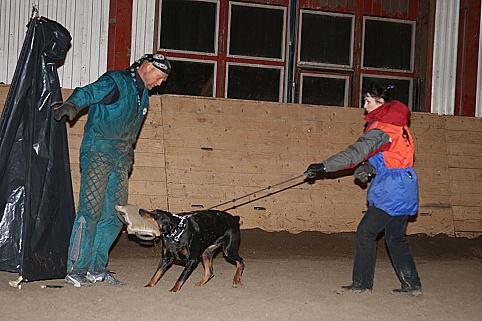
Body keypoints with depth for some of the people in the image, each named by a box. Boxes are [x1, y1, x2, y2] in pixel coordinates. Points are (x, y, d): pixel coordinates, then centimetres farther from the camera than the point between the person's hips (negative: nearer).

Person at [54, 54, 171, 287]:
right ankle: (76, 269, -8)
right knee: (91, 209, -13)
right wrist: (71, 105, -42)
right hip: (98, 153, -8)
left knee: (115, 214, 5)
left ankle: (96, 267, 12)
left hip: (120, 158, 9)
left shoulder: (143, 94, 20)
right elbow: (87, 93, -23)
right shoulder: (115, 82, -6)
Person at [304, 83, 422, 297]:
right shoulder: (396, 125, 14)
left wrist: (324, 167, -25)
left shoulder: (381, 128, -15)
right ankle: (412, 285, 16)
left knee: (366, 232, -3)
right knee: (396, 237, 15)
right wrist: (370, 168, 1)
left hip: (391, 190, -9)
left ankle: (362, 283, 2)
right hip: (405, 189, 9)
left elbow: (356, 153, -23)